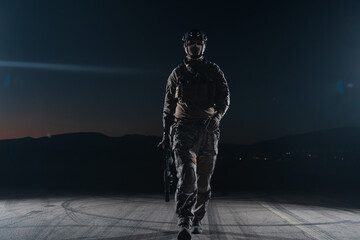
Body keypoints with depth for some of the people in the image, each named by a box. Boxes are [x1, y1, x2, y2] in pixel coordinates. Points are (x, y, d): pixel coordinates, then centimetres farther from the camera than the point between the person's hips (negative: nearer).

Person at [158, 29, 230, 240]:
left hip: (208, 129, 1)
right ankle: (184, 223, -16)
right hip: (184, 128, -1)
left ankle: (197, 220, 20)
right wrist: (166, 133, 15)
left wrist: (217, 115, -19)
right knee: (186, 175, -17)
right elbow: (169, 105, 18)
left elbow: (225, 97, 2)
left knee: (204, 179, 5)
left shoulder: (214, 71, 13)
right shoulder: (177, 73, 16)